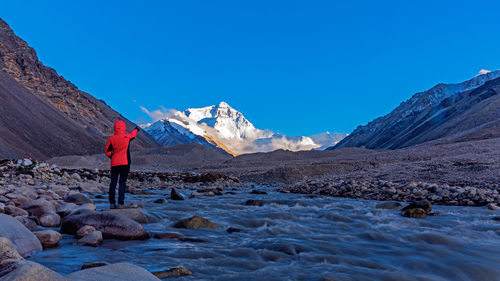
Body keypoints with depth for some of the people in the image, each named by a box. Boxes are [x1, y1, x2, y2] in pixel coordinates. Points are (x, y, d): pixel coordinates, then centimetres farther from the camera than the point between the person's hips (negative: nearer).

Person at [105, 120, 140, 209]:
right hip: (125, 163, -2)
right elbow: (133, 134, 19)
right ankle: (120, 203, -4)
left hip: (114, 163, 2)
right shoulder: (127, 137, -4)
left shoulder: (111, 138, -2)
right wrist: (136, 129, 41)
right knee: (122, 182, -1)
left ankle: (112, 203, 6)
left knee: (113, 182, 7)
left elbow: (107, 152, 1)